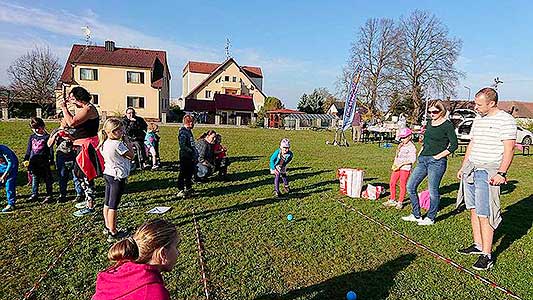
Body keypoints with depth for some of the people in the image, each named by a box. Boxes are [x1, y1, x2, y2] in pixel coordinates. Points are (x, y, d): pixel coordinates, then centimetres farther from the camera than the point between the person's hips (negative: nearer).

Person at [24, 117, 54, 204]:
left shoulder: (47, 137, -4)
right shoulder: (32, 137, 10)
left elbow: (50, 149, -3)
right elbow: (28, 149, 16)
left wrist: (51, 160, -7)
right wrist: (26, 159, 12)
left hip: (44, 161, -5)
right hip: (33, 161, 5)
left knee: (47, 179, 1)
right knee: (34, 179, 13)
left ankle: (49, 195, 7)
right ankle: (34, 195, 23)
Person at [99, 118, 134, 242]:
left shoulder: (104, 144, 4)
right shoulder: (118, 144, -22)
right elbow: (131, 155, -14)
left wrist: (123, 141, 6)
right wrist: (127, 141, -9)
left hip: (108, 174, 9)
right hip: (118, 177, -9)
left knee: (107, 203, 18)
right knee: (113, 206, -2)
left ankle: (107, 227, 34)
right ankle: (113, 233, 7)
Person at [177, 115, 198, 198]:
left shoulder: (189, 131, 14)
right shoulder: (182, 131, -16)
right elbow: (183, 146, -22)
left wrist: (195, 152, 14)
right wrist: (192, 152, -23)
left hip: (191, 157, 10)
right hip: (184, 156, -9)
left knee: (190, 172, 17)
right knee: (183, 173, -1)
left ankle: (188, 188, 31)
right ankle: (181, 190, 6)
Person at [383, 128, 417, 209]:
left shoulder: (411, 147, -9)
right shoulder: (400, 145, 14)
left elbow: (413, 159, -15)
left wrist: (401, 164, -17)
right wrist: (394, 164, 6)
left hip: (405, 168, -7)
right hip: (397, 167, 7)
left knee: (402, 185, 1)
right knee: (392, 183, 7)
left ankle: (400, 202, 12)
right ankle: (392, 200, 20)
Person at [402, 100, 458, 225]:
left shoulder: (447, 125, -7)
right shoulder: (429, 123, 14)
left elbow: (454, 145, -12)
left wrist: (439, 156, -13)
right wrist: (421, 152, 12)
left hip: (436, 162, -8)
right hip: (423, 160, 8)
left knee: (433, 191, 0)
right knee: (410, 186, 6)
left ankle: (430, 218, 17)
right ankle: (416, 215, 19)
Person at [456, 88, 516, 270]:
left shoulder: (505, 120, -7)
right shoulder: (478, 120, 17)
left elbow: (509, 149, -13)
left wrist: (501, 173, -21)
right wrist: (463, 167, 21)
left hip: (488, 171, -8)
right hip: (471, 169, 8)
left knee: (484, 214, -8)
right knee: (473, 209, 10)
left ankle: (487, 255, 0)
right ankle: (478, 245, 21)